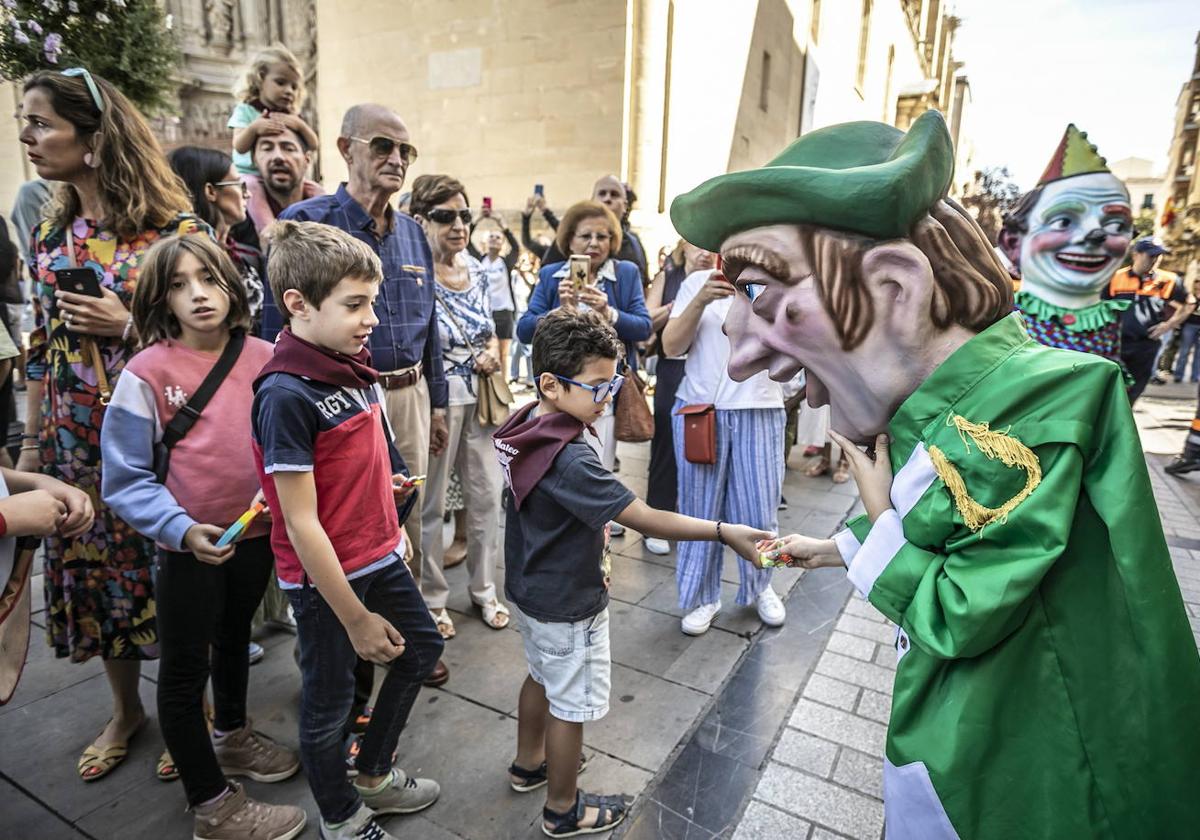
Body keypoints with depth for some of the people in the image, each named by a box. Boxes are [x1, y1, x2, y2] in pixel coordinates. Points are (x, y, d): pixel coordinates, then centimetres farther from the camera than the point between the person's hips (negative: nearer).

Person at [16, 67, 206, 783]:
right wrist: (32, 444, 13)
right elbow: (42, 349, 12)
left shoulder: (172, 228, -10)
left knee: (165, 571, 5)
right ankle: (126, 710, 37)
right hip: (75, 442, 6)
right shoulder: (51, 234, 8)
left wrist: (127, 328, -19)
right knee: (94, 572, 14)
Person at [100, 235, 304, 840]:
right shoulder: (147, 372, -15)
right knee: (183, 669, 11)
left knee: (234, 641, 26)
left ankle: (231, 737, 52)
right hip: (188, 545, -3)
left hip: (256, 533, 4)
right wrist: (182, 529, -27)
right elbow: (125, 479, -13)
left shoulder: (263, 358, -7)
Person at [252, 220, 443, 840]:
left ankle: (374, 776, 46)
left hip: (379, 554, 8)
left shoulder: (353, 366, -1)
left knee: (421, 648, 24)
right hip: (325, 577, -8)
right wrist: (356, 618, -18)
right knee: (329, 701, 13)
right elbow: (302, 523, -23)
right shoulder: (286, 395, -24)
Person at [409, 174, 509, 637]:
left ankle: (484, 588, 31)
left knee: (488, 495, 12)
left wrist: (491, 354, -2)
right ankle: (431, 597, 27)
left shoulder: (476, 268, 7)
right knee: (431, 503, 8)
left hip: (482, 395, 6)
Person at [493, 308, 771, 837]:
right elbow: (644, 519, -35)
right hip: (567, 606, -9)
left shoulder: (525, 429, -5)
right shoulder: (569, 459, -33)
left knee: (541, 677, 29)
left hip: (529, 590, 9)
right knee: (570, 706, 12)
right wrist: (725, 532, -33)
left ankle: (529, 764, 52)